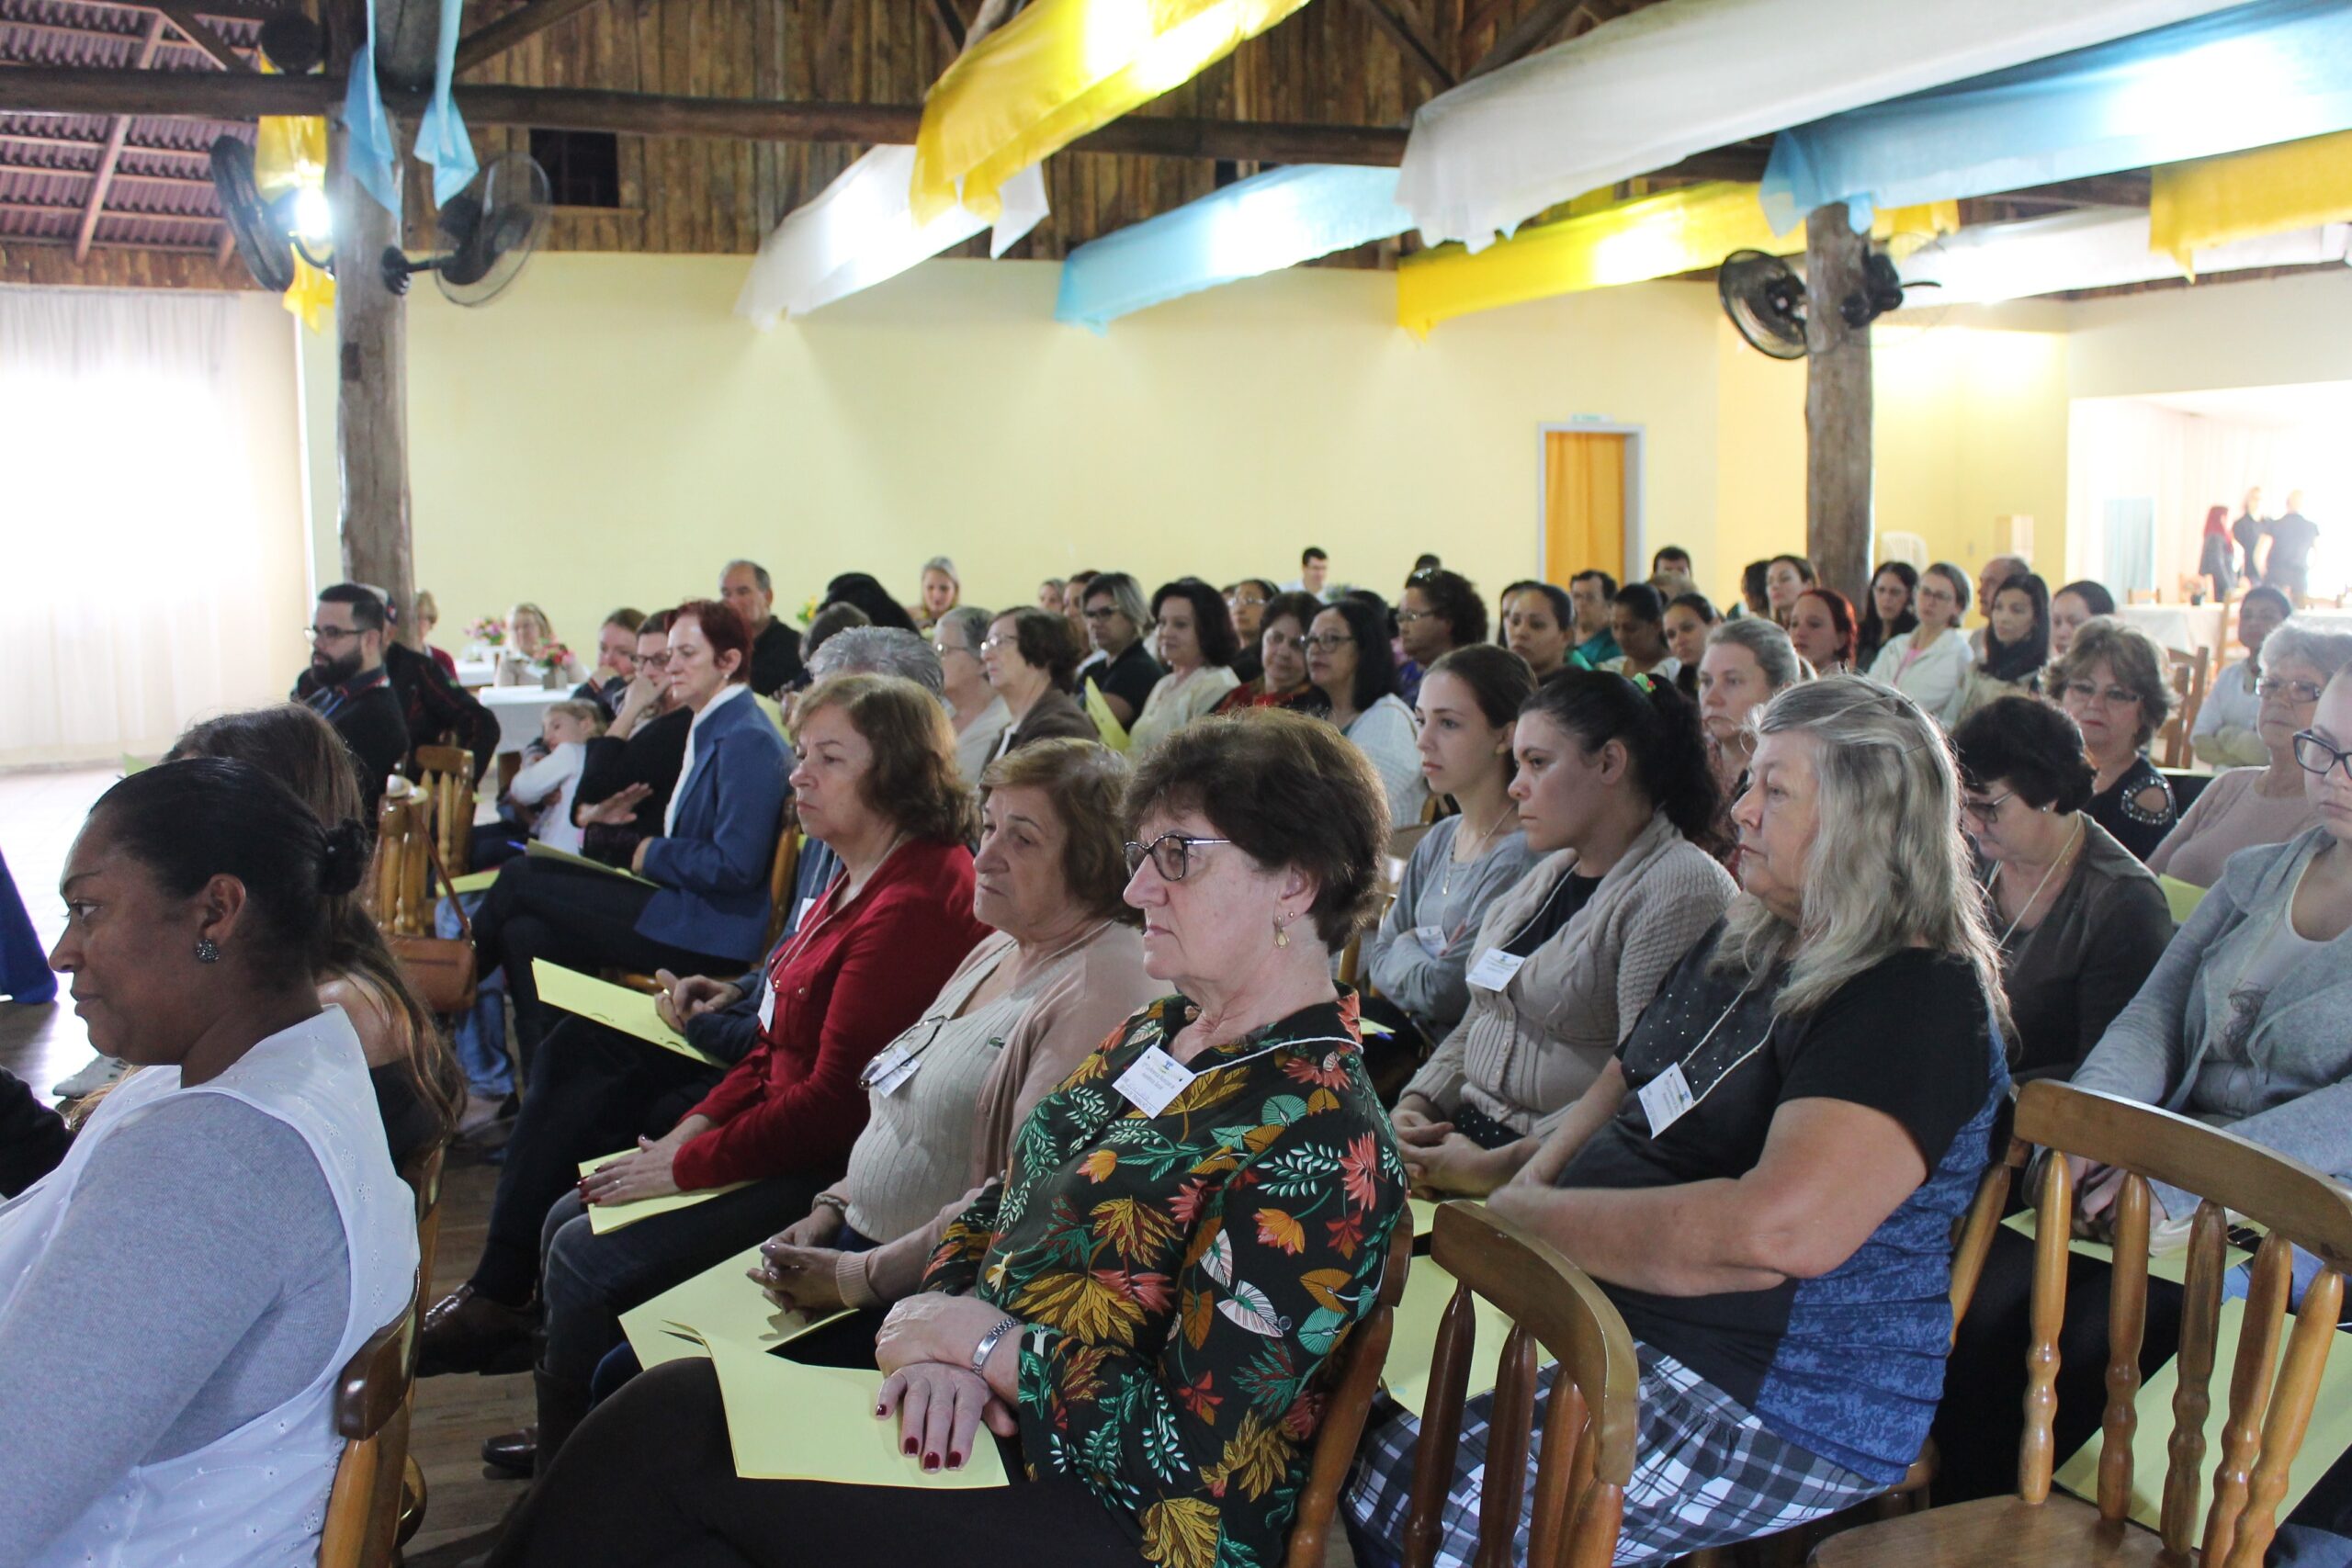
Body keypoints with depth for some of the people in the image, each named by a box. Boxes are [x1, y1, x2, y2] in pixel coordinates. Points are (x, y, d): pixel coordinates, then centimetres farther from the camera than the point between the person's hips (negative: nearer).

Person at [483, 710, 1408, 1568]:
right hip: (980, 1418, 8)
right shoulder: (1156, 1038, 9)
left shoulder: (1321, 1144, -21)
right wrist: (944, 1324, -9)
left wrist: (982, 1341, -14)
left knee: (667, 1423, -16)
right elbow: (996, 1208, 12)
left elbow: (1194, 1449, -24)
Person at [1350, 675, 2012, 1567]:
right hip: (1607, 1324, 9)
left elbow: (1782, 1231, -29)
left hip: (1771, 1404, -9)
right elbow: (1622, 1090, 22)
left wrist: (1531, 1216, -19)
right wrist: (1524, 1176, -1)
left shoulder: (1919, 999, -15)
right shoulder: (1737, 949, 14)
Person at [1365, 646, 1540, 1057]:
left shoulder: (1523, 854, -18)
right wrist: (1420, 960, -9)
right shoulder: (1439, 840, 10)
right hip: (1414, 1042, 7)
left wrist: (1404, 949, -1)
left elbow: (1444, 992, -19)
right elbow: (1379, 954, 11)